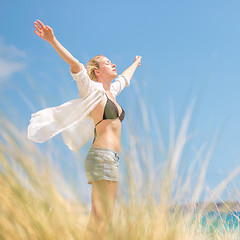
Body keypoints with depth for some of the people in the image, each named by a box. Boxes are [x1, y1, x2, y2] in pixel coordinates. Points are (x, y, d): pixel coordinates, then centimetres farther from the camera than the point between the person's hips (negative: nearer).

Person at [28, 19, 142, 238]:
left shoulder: (111, 91, 24)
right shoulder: (93, 90, 1)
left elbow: (125, 78, 43)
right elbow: (76, 66, -14)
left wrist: (135, 63, 62)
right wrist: (53, 41, -26)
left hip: (108, 159, 8)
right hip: (103, 156, -8)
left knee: (97, 220, 4)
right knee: (103, 220, -13)